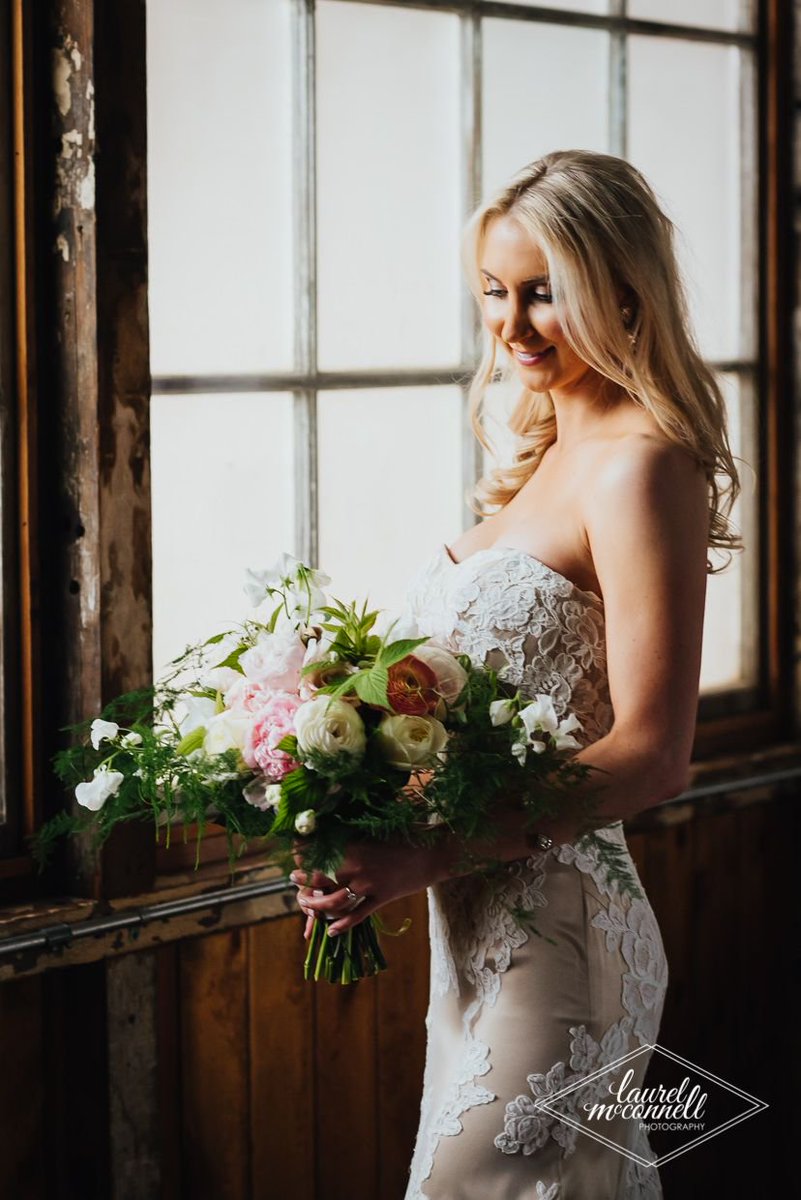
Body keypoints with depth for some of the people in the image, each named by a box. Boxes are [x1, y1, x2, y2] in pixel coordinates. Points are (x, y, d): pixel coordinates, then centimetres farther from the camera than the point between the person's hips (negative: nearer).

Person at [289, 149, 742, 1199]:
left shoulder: (640, 465, -15)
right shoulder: (549, 455, 13)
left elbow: (651, 756, -19)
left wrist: (434, 855, -23)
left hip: (553, 935, -9)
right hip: (482, 925, 9)